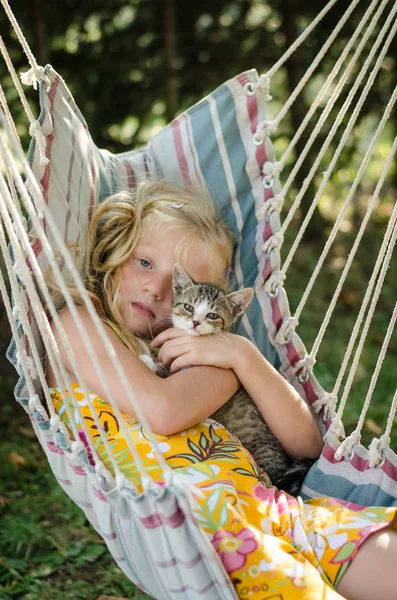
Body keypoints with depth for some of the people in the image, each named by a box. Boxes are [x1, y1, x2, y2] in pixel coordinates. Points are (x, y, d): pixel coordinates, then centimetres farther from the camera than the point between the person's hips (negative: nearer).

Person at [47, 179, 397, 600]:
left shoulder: (188, 351, 25)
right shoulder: (76, 325, 10)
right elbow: (163, 411, -10)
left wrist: (242, 354, 4)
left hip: (271, 505, 6)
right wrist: (237, 364, 8)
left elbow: (306, 444, 15)